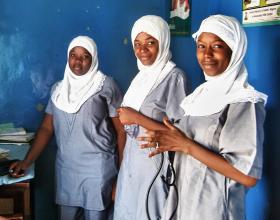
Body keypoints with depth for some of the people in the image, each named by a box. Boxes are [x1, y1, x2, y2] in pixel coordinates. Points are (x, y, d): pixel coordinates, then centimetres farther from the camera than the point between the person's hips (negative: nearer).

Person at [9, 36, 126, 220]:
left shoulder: (105, 85, -6)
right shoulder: (59, 88, 9)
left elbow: (121, 130, -6)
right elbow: (47, 127, 10)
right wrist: (27, 161, 1)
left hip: (97, 168, -4)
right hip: (65, 168, 4)